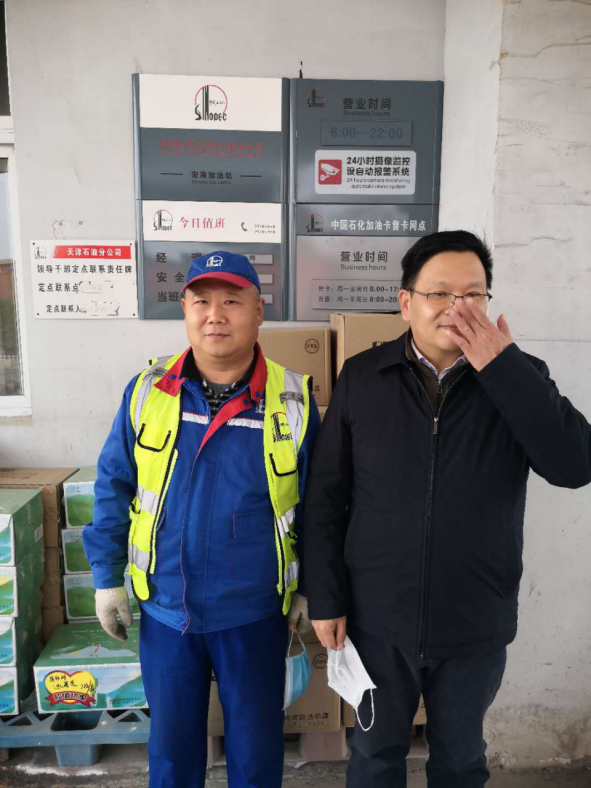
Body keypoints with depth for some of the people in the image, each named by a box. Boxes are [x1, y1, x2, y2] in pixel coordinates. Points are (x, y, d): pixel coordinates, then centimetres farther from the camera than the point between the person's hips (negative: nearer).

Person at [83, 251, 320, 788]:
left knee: (256, 743, 21)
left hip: (254, 612, -1)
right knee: (171, 741, 23)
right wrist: (107, 577, 2)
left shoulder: (293, 401, -11)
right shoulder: (147, 392, -8)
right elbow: (114, 487, 1)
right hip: (164, 608, 2)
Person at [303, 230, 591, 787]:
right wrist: (326, 599, -4)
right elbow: (325, 496, -5)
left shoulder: (520, 379, -6)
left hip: (477, 625, 1)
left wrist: (498, 365, -24)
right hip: (378, 618, 0)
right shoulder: (361, 376, -8)